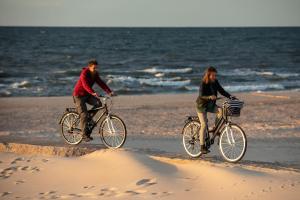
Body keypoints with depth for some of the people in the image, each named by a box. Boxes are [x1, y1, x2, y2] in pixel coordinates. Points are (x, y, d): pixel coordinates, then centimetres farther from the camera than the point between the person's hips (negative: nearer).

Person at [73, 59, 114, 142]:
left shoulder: (95, 74, -1)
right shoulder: (84, 73, -23)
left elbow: (101, 83, -6)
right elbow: (85, 85, -37)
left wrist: (109, 92, -20)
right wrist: (93, 93, -53)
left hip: (87, 95, 7)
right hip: (79, 95, -7)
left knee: (98, 103, -15)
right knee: (84, 114, -13)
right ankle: (85, 134, -9)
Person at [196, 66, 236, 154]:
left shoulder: (215, 82, -3)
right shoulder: (203, 84, -20)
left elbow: (222, 91, -5)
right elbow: (201, 95, -30)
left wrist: (230, 96, -21)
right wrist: (209, 97, -48)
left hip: (211, 105, 5)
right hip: (202, 105, -5)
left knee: (220, 110, -23)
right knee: (204, 125, -13)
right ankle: (202, 147, -8)